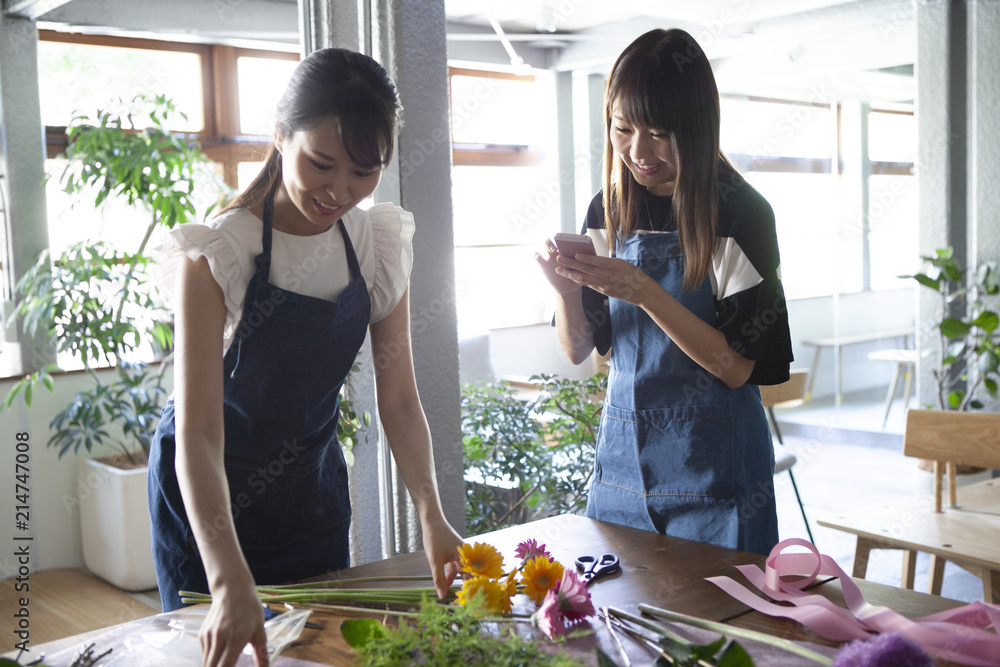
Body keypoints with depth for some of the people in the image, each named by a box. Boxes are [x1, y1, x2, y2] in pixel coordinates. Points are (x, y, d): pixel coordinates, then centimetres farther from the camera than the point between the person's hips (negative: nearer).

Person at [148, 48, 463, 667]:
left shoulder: (381, 245, -10)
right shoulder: (216, 252, -25)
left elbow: (399, 399, -9)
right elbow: (197, 433, -31)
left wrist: (432, 515, -23)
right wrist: (229, 581, -43)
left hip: (313, 486, 4)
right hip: (210, 495, -4)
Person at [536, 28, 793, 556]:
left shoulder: (740, 212, -11)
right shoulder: (608, 210, 3)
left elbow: (736, 365, -15)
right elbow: (578, 349, 6)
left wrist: (645, 293, -24)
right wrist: (565, 288, -14)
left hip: (712, 466, -4)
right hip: (623, 455, 4)